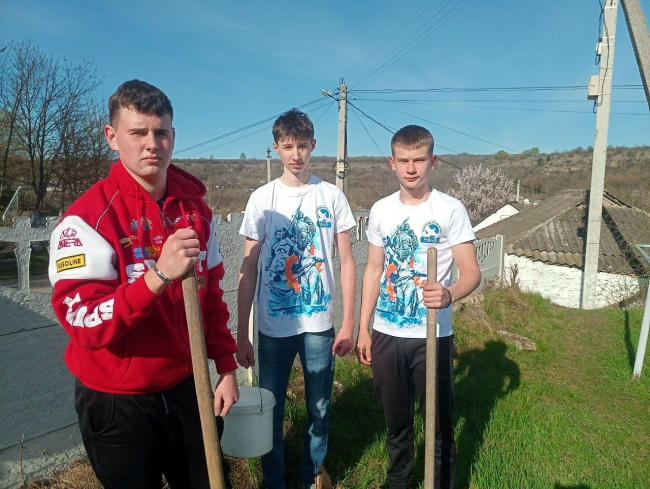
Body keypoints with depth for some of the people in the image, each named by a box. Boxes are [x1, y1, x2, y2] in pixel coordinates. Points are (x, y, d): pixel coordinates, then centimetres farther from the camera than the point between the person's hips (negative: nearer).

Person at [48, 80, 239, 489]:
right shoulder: (87, 218, -18)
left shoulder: (196, 208, 0)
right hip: (118, 402, -4)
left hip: (188, 387, 5)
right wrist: (158, 276, -36)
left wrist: (227, 367, 5)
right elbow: (83, 325, -23)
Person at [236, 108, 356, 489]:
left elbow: (347, 263, 2)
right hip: (273, 326, 0)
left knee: (319, 409, 15)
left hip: (320, 324, 1)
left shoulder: (332, 196, -1)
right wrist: (241, 334, -2)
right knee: (270, 411, 13)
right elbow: (249, 269, -1)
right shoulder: (262, 199, -2)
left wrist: (348, 323, -1)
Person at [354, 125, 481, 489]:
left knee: (439, 424, 11)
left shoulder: (451, 209, -8)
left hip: (432, 336, -3)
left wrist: (450, 294, -34)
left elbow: (472, 272, -11)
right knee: (396, 422, 20)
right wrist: (363, 329, 7)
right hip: (386, 334, 4)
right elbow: (374, 271, 9)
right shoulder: (381, 210, 4)